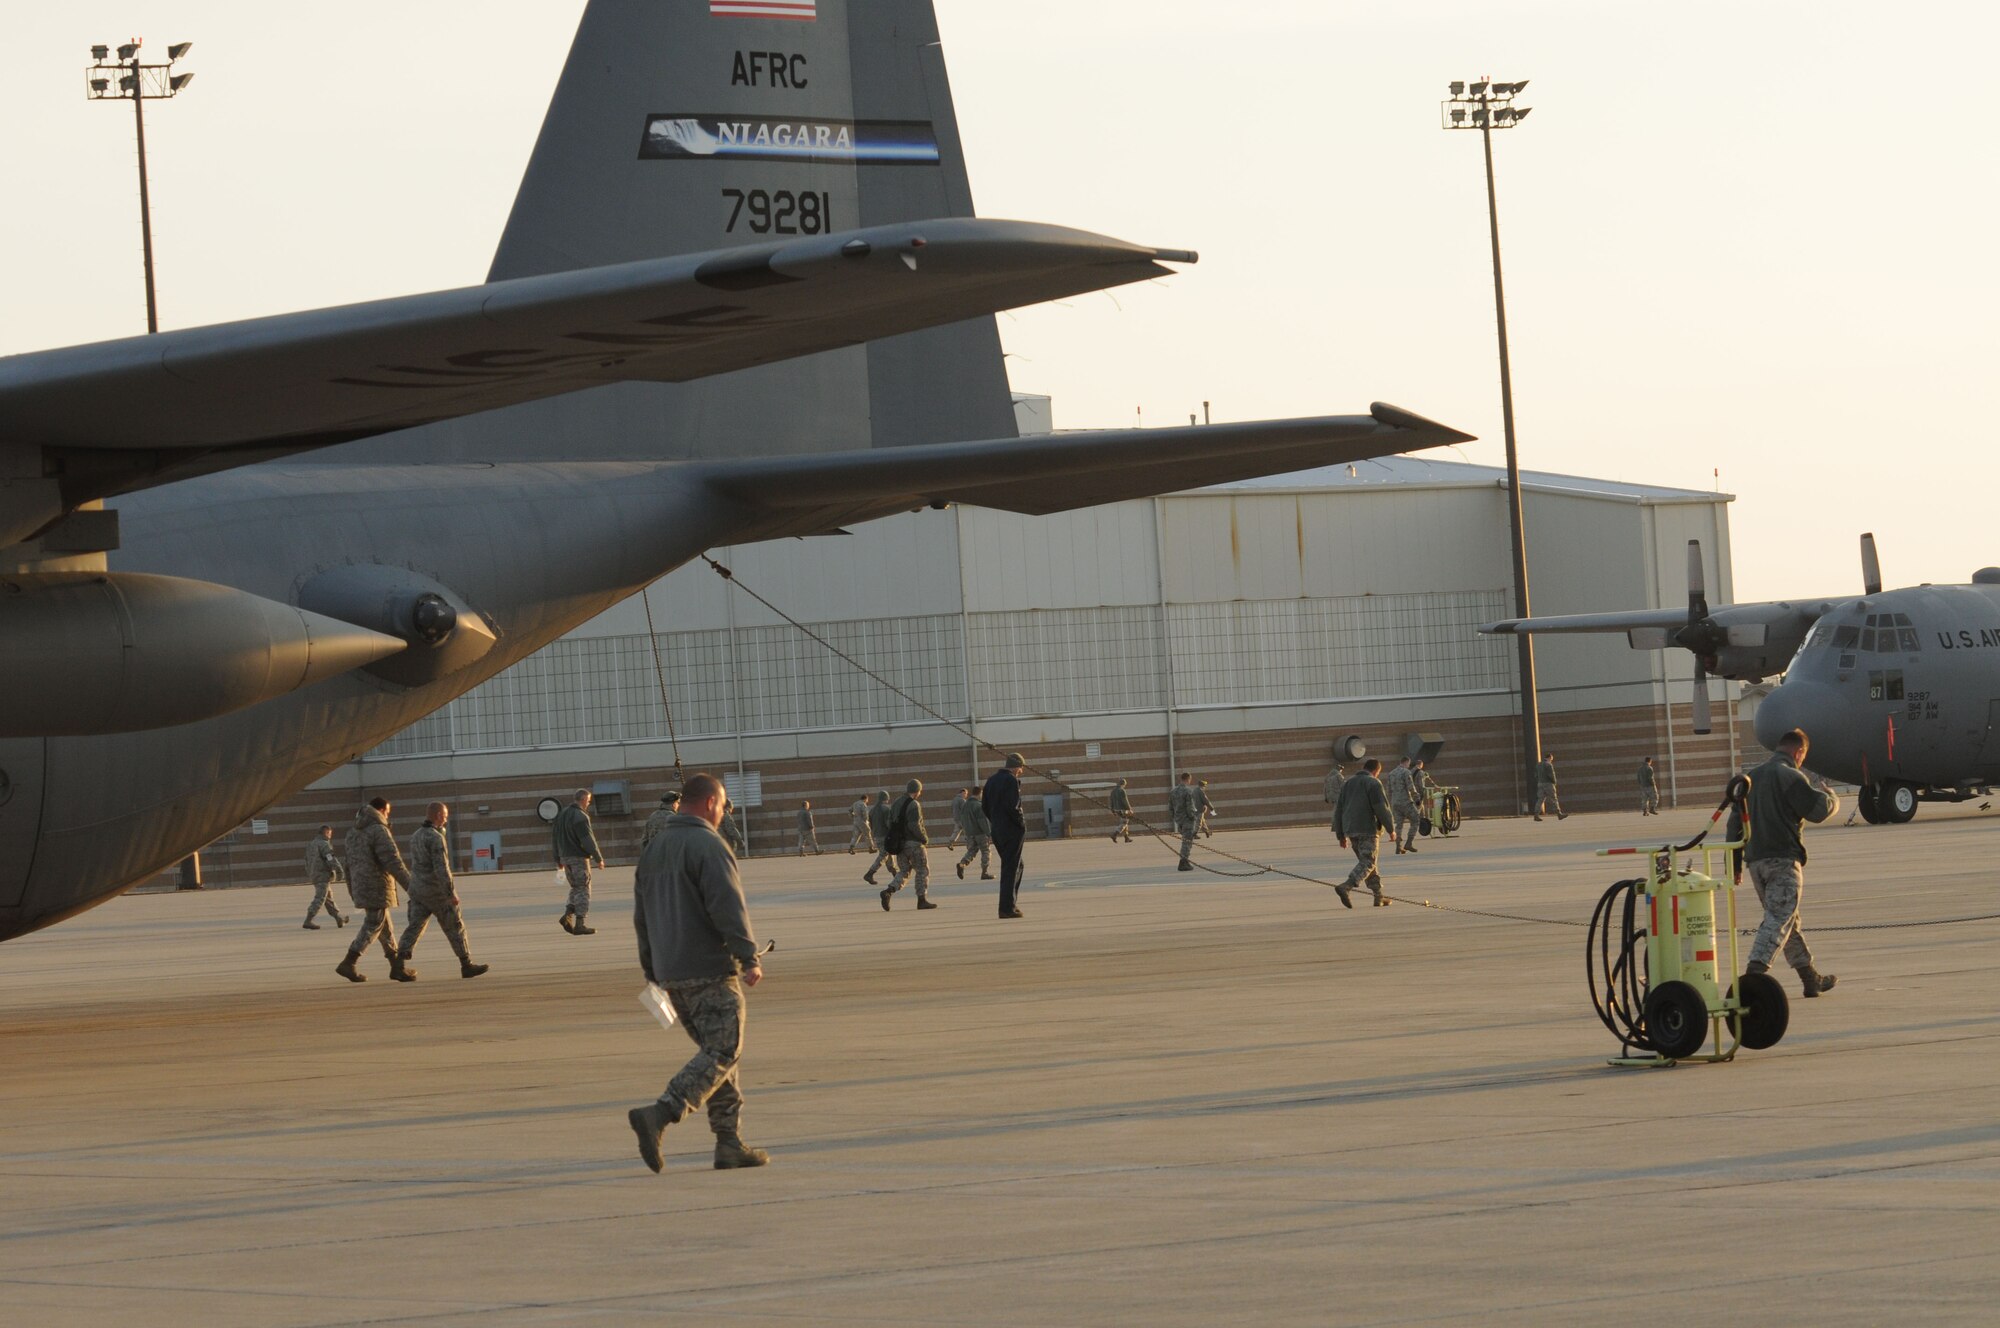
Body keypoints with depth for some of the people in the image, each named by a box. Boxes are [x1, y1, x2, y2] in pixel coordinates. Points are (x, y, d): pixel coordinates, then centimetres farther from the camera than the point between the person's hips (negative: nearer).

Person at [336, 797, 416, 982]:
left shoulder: (353, 832, 14)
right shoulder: (378, 830, -13)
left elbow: (350, 863, 19)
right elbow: (392, 861, -18)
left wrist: (352, 891, 24)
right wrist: (409, 884, -16)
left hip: (361, 886, 9)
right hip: (377, 887, -9)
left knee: (386, 927, 14)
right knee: (373, 926, -5)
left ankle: (397, 967, 16)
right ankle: (347, 964, -10)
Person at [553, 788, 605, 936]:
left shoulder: (562, 814, 11)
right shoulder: (580, 817, -16)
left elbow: (554, 836, 15)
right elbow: (588, 840, -19)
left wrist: (558, 860, 21)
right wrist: (598, 859, -12)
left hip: (565, 857, 8)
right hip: (579, 857, -8)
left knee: (576, 888, 18)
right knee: (583, 890, -2)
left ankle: (567, 915, 1)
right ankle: (579, 924, -5)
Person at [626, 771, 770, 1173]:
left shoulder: (653, 850, 16)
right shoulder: (707, 845, -10)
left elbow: (642, 917, 21)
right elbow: (728, 906, -19)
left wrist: (653, 971, 26)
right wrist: (749, 958, -19)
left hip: (671, 974, 9)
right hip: (711, 970, -9)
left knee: (719, 1052, 14)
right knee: (722, 1053, -8)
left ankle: (730, 1143, 10)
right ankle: (659, 1114, -25)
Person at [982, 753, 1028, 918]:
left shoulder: (991, 780, 11)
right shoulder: (1011, 781, -14)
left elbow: (984, 806, 13)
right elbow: (1013, 807, -22)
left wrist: (995, 822, 16)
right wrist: (1022, 824, -9)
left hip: (997, 830, 8)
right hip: (1012, 830, -8)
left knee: (1013, 866, 19)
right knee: (1011, 869, -3)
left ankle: (1010, 903, 18)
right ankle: (1007, 908, -3)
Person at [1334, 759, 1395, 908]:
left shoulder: (1347, 784, 17)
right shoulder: (1373, 783, -5)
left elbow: (1339, 811, 18)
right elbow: (1381, 808, -12)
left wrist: (1342, 835, 21)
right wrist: (1391, 829, -3)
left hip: (1351, 830, 7)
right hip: (1368, 829, -7)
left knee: (1366, 862, 15)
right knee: (1367, 863, -9)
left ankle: (1378, 897, 15)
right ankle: (1345, 887, -29)